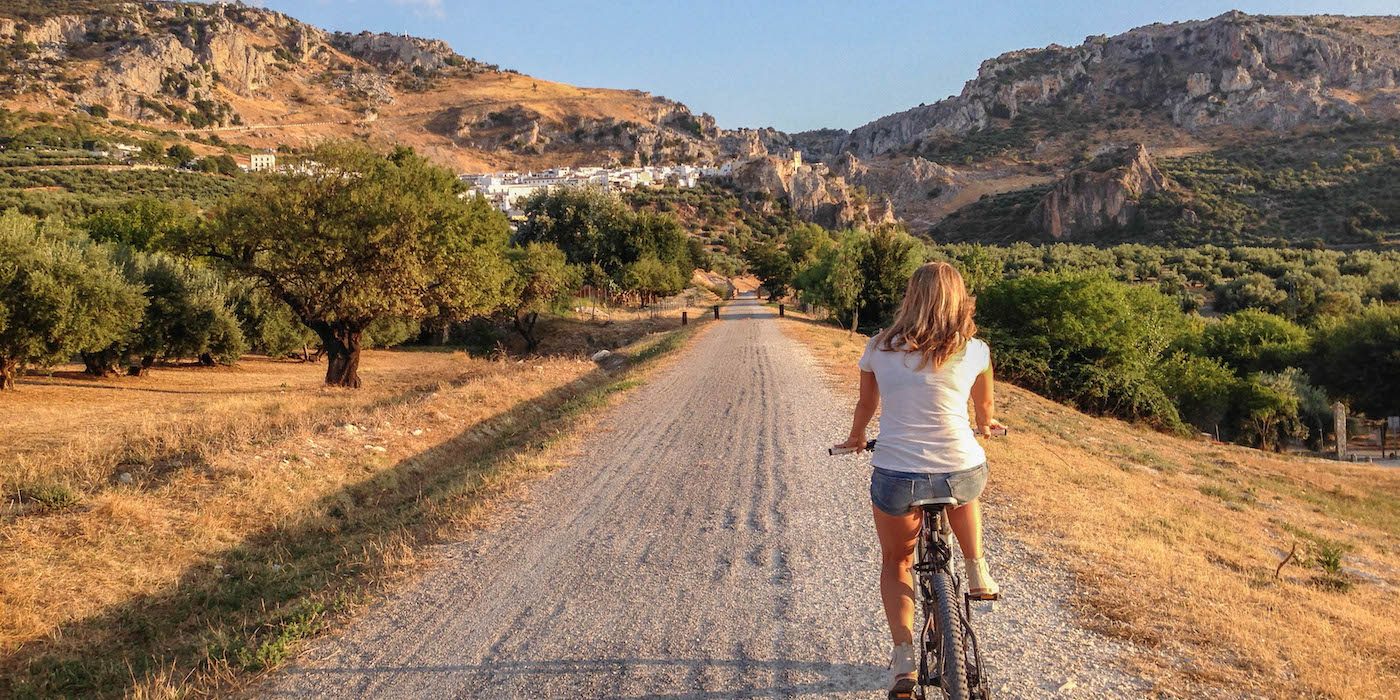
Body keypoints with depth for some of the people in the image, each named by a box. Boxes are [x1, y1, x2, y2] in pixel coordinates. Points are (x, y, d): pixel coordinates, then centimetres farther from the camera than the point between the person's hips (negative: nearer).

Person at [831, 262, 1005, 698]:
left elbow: (866, 406, 18)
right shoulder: (974, 351, 2)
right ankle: (977, 573, 34)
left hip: (895, 478, 0)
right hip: (963, 473, 1)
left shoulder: (880, 349, 2)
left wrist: (856, 439, 40)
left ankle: (903, 658, 10)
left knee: (895, 562, 24)